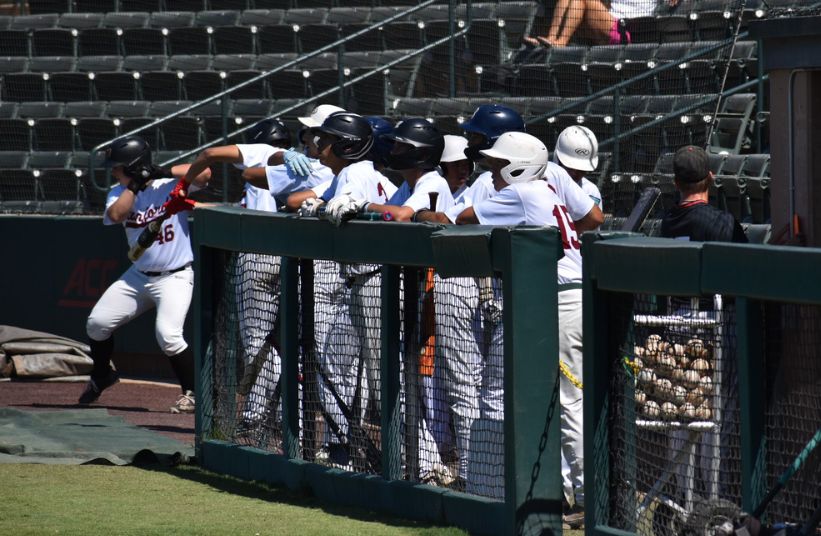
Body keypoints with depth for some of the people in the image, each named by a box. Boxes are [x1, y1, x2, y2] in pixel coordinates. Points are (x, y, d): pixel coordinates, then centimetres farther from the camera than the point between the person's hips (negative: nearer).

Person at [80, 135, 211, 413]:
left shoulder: (169, 184, -11)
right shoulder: (119, 193, 2)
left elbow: (203, 173, -25)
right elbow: (116, 215, -18)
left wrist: (164, 172, -26)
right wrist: (136, 184, -22)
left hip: (175, 277, -6)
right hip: (138, 275, 6)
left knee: (168, 335, -23)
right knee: (97, 322, 3)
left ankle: (192, 393, -6)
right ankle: (101, 377, 28)